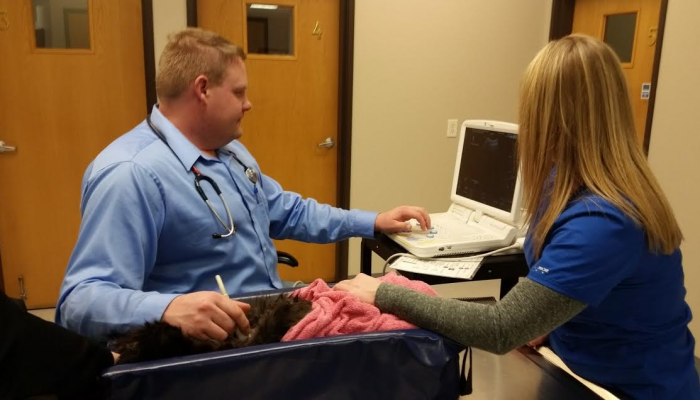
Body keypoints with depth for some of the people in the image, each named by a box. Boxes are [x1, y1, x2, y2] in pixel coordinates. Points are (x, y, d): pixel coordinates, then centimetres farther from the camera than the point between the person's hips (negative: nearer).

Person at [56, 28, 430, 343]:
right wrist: (168, 308, -46)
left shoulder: (230, 151, 11)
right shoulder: (130, 174, -22)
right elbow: (80, 300, -26)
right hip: (217, 343, -9)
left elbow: (287, 211, 21)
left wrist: (373, 222, 16)